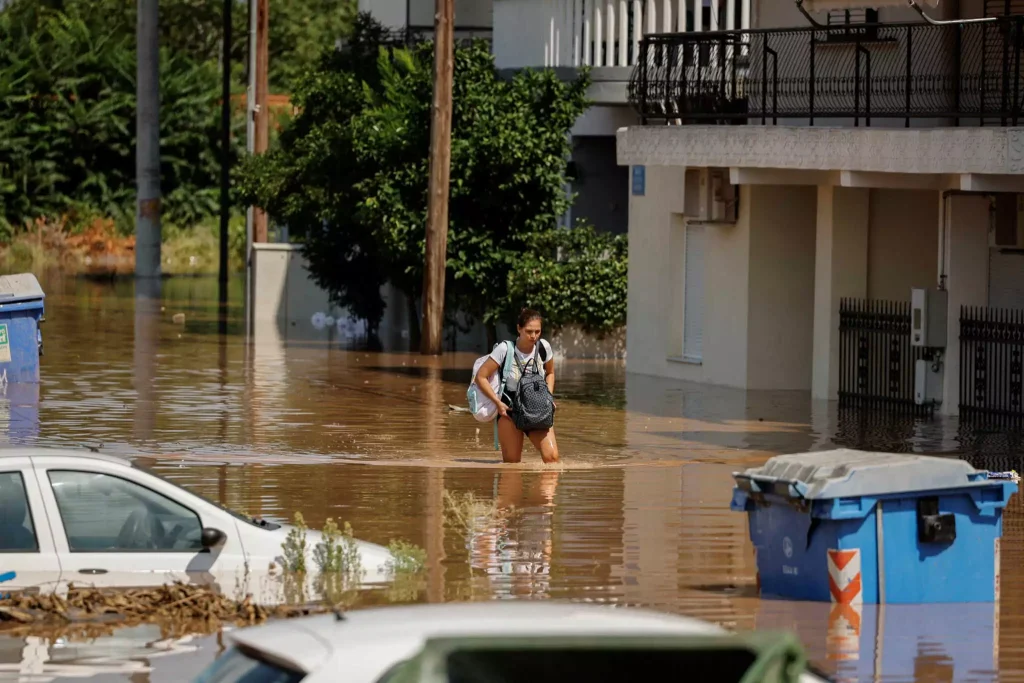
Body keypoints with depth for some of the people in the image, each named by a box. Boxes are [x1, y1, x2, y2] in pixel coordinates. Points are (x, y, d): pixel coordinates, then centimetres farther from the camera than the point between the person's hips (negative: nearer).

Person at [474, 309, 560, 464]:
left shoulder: (544, 348, -3)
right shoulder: (505, 350, -14)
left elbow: (550, 373, 17)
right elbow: (481, 377, -9)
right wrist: (498, 402, -16)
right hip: (510, 410, -2)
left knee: (552, 456, -15)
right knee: (511, 463, -6)